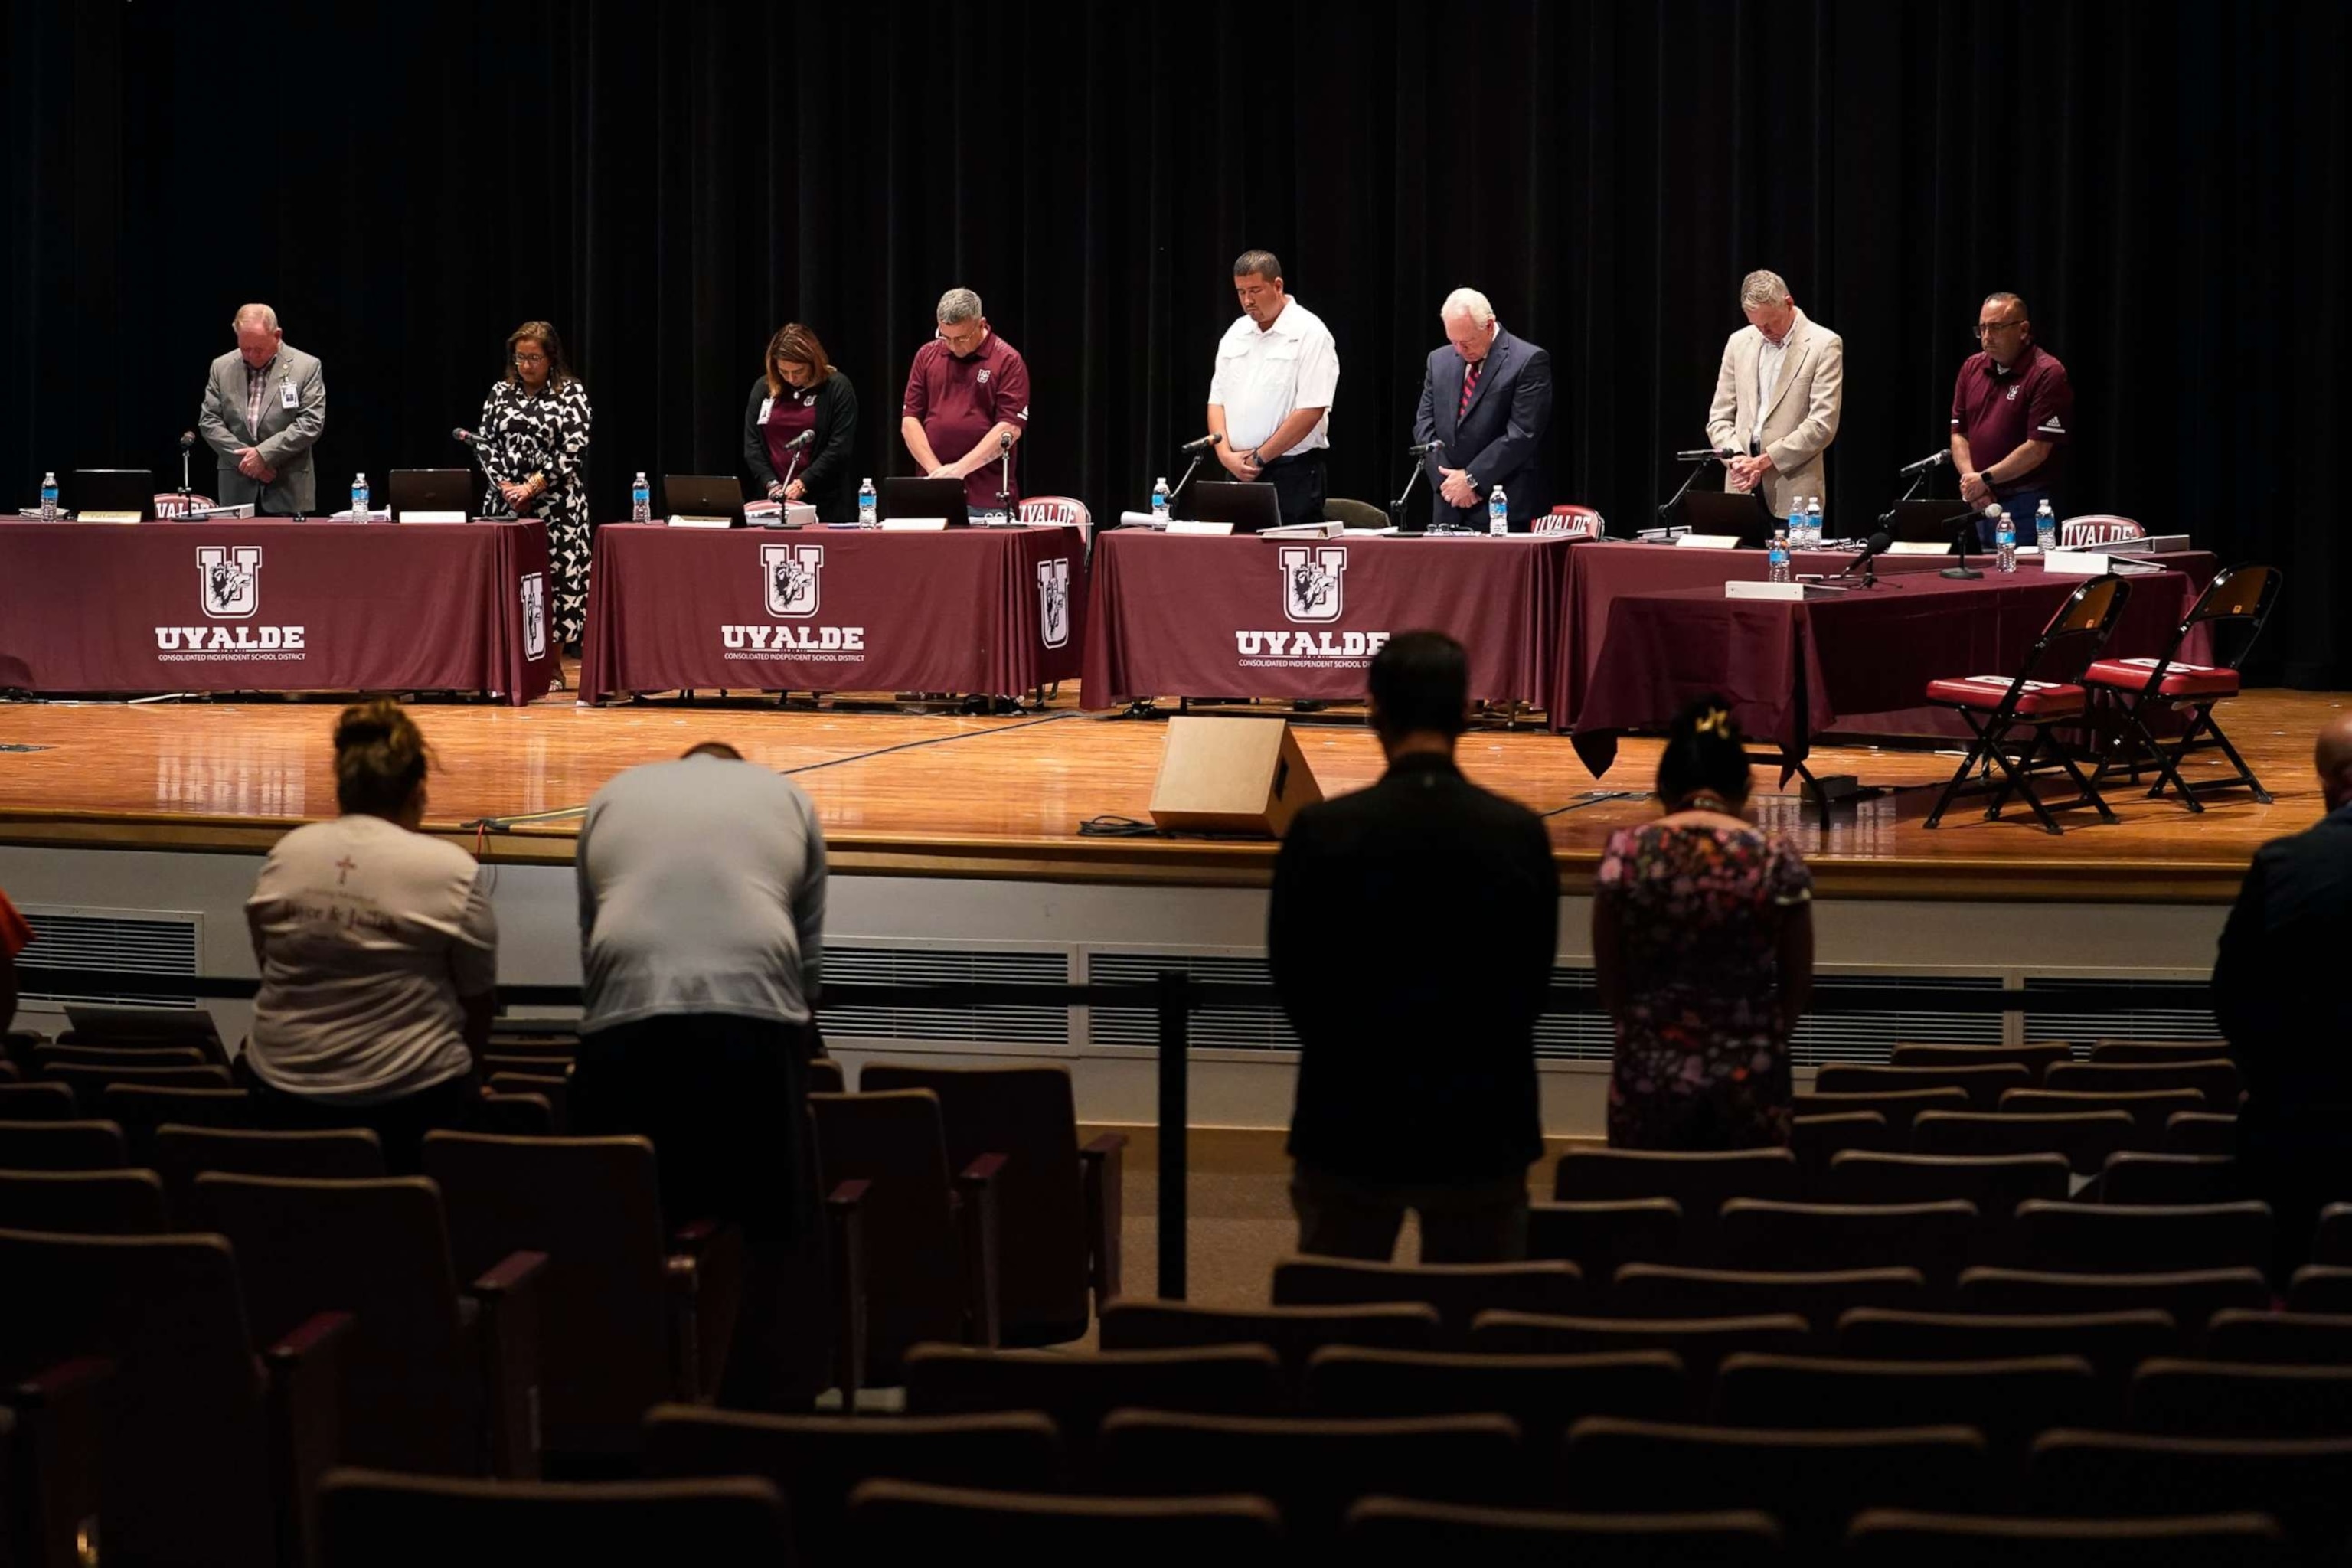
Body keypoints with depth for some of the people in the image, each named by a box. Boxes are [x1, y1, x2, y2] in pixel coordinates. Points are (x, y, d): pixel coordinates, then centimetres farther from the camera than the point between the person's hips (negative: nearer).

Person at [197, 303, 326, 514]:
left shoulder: (306, 367, -1)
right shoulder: (222, 367, 9)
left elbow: (311, 423, -7)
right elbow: (209, 421, 6)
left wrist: (264, 454, -14)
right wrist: (244, 457, -8)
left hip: (289, 488, -2)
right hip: (237, 488, 2)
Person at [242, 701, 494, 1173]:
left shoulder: (286, 854, 2)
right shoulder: (453, 872, -9)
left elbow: (268, 967, 13)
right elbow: (478, 999, 0)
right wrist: (464, 1074, 16)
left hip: (284, 1090, 4)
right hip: (410, 1098, -4)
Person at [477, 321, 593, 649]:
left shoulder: (571, 392, 1)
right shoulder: (500, 392, 12)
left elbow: (573, 450, -7)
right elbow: (486, 443, 8)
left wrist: (531, 487, -12)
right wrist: (506, 486, -7)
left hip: (556, 504, -3)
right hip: (504, 503, 3)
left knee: (558, 577, -7)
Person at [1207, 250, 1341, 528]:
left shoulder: (1309, 333, -7)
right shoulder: (1236, 333, 14)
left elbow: (1311, 411, -15)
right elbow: (1217, 401, 13)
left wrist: (1259, 457, -12)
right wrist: (1226, 454, -5)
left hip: (1292, 473, -6)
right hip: (1238, 473, 6)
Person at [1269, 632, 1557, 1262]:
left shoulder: (1320, 831, -11)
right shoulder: (1521, 834, -7)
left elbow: (1293, 981, -1)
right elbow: (1533, 983, 3)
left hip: (1350, 1133, -1)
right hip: (1482, 1133, 1)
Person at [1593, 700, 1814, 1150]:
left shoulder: (1626, 854, -6)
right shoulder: (1778, 864, -6)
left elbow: (1607, 982, 1)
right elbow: (1798, 987, 3)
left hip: (1649, 1076, 0)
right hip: (1750, 1080, 0)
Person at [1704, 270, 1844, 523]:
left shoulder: (1824, 345, -3)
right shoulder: (1739, 343, 12)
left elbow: (1823, 424, -10)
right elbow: (1719, 417, 13)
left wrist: (1764, 461, -13)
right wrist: (1736, 458, -7)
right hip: (1742, 487, 4)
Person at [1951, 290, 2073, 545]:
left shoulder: (2047, 374, -11)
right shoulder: (1972, 368, 11)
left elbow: (2038, 449, -16)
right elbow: (1959, 433, 12)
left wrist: (1985, 479, -13)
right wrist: (1970, 479, -5)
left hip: (2028, 506, -6)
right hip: (1983, 504, 6)